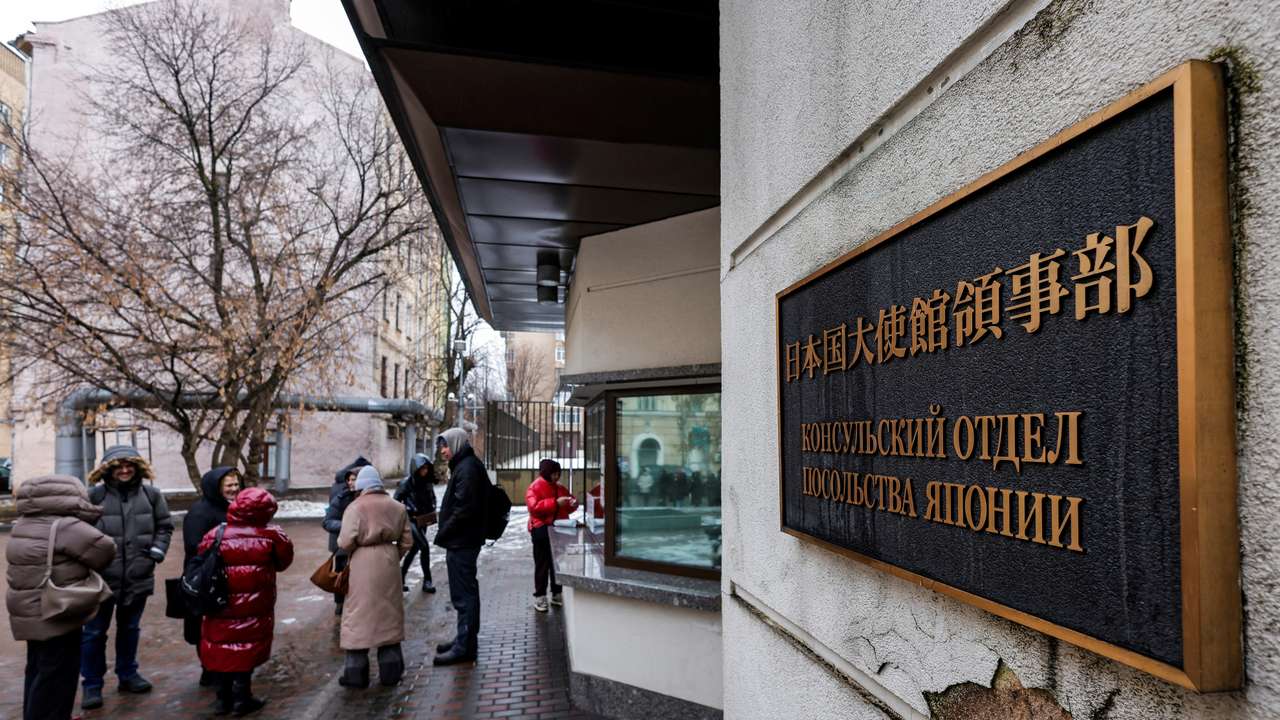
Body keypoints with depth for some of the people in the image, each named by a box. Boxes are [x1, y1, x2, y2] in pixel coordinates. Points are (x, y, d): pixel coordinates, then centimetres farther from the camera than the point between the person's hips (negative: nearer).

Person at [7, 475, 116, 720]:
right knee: (57, 675, 0)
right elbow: (104, 547, -27)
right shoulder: (65, 526, -21)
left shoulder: (25, 524, 9)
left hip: (31, 610, 9)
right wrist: (89, 567, -8)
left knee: (38, 670, 22)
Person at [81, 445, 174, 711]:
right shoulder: (94, 495, -12)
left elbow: (165, 526, 10)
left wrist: (158, 549, -3)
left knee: (130, 629, 19)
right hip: (100, 577, -3)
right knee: (94, 633, 8)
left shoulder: (151, 494, 0)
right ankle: (92, 684, 23)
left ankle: (128, 674, 35)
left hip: (138, 577, 3)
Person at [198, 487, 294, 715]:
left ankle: (223, 698, 24)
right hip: (254, 608, -2)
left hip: (221, 605, 3)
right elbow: (284, 561, 2)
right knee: (246, 648, 9)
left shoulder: (215, 535, -3)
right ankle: (241, 698, 14)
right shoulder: (272, 536, -8)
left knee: (222, 647, 15)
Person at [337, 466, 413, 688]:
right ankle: (390, 669, 19)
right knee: (389, 613, 13)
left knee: (359, 614, 4)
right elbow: (406, 541, 7)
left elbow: (346, 542, -14)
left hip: (363, 564, -4)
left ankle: (356, 671, 8)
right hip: (389, 563, 5)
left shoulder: (356, 507, -9)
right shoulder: (397, 507, 6)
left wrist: (350, 553, 6)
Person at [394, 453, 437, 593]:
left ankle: (401, 578, 27)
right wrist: (408, 511, -13)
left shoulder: (428, 482, 2)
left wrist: (432, 511, 3)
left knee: (414, 549, 13)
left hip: (423, 521, 7)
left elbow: (432, 498, 17)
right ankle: (427, 581, -3)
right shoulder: (407, 483, -15)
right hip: (411, 521, -7)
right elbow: (396, 501, -8)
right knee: (425, 547, -12)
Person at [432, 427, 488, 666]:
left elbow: (463, 509, -23)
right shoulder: (464, 466, 16)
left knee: (463, 595, -5)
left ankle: (464, 647, 0)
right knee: (466, 593, 17)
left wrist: (443, 534, -14)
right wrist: (445, 533, 13)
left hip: (461, 542, -11)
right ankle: (465, 639, 28)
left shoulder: (467, 468, -17)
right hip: (462, 541, 11)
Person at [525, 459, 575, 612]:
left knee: (559, 563, 11)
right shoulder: (534, 487, -7)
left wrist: (573, 504, -2)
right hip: (542, 530, -7)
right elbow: (534, 507, -22)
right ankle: (539, 596, 6)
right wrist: (556, 503, -26)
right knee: (542, 564, -2)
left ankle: (557, 594, 22)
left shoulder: (560, 488, 14)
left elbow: (567, 507, 23)